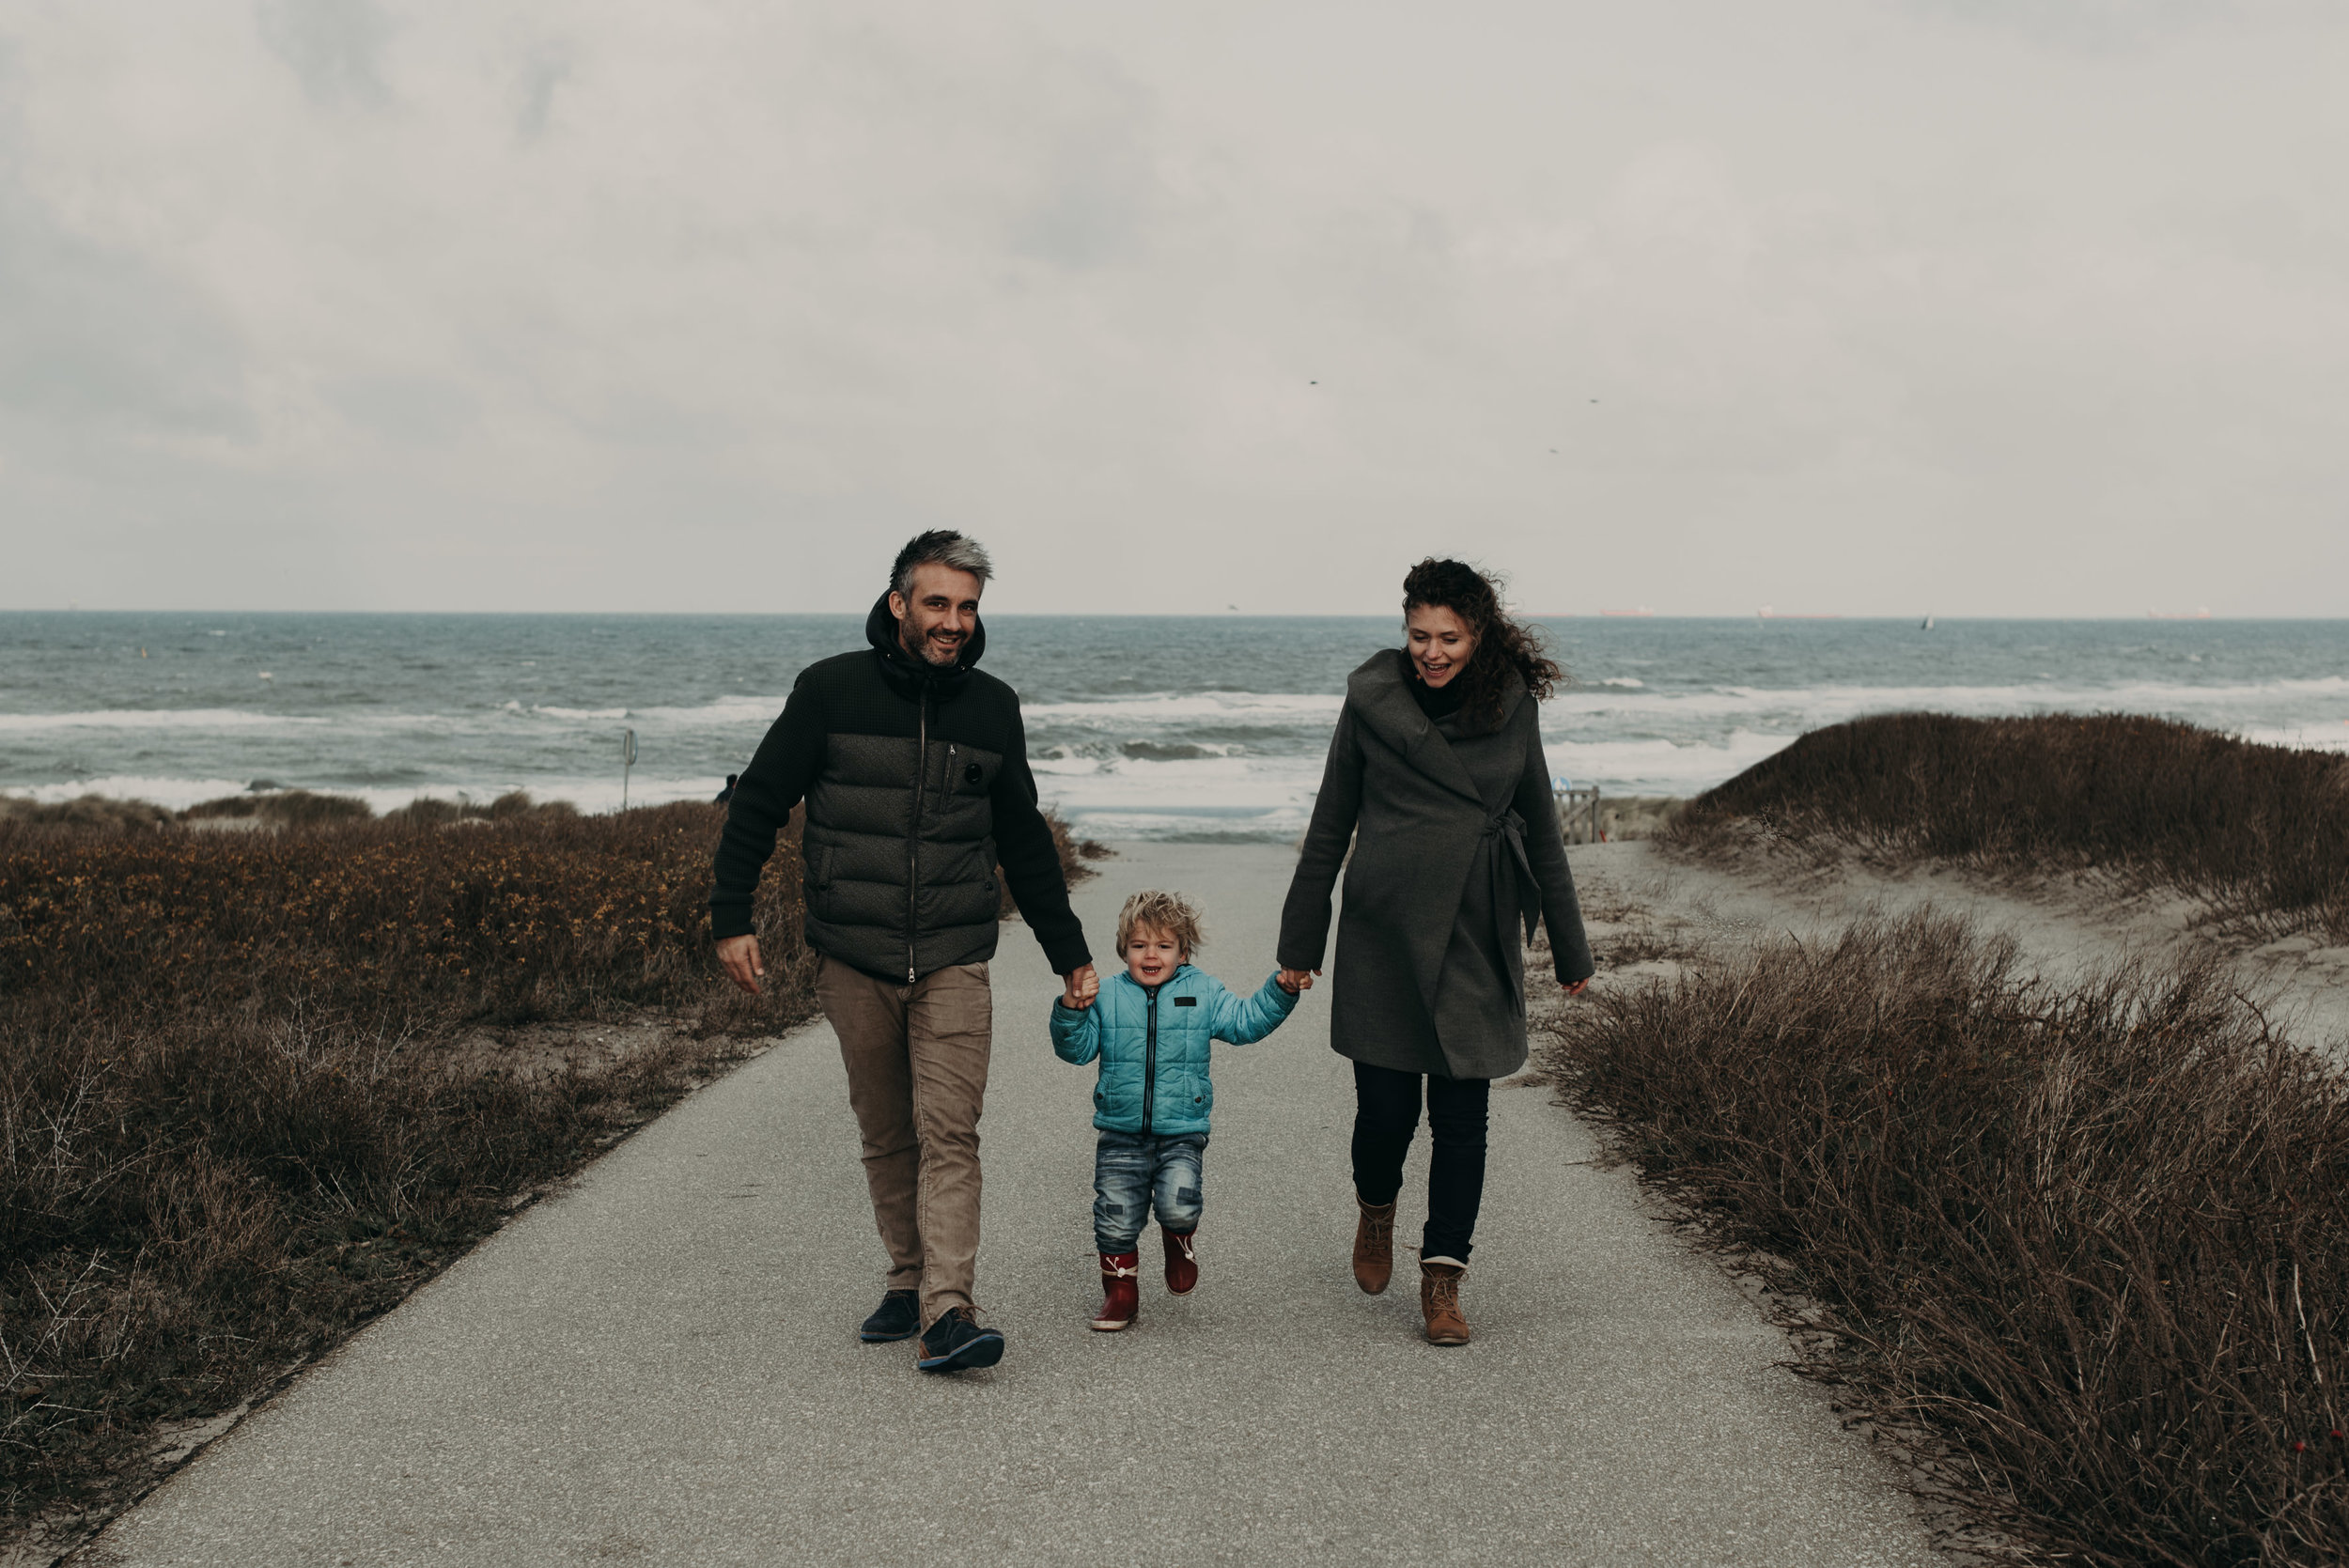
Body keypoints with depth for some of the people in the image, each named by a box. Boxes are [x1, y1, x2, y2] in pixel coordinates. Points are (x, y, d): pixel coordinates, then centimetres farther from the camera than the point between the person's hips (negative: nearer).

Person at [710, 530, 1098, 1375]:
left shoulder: (992, 706, 6)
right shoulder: (832, 690, -2)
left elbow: (1024, 840, 15)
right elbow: (758, 802, 4)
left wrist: (1069, 953, 16)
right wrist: (731, 918, -3)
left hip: (954, 963, 1)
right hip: (853, 962, 0)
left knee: (949, 1135, -9)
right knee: (886, 1138, 9)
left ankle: (946, 1313, -12)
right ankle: (908, 1282, 23)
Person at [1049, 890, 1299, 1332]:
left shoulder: (1202, 994, 5)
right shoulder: (1107, 997, 4)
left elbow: (1246, 1022, 2)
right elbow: (1077, 1049, 1)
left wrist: (1282, 990, -10)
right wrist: (1070, 1010, -17)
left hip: (1181, 1133, -1)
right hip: (1121, 1136, 1)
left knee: (1177, 1206, -21)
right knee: (1115, 1218, 2)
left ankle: (1179, 1239, 14)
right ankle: (1120, 1290, 24)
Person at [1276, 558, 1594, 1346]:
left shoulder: (1511, 703, 3)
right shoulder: (1373, 698, -1)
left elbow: (1540, 829, 12)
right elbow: (1330, 824, 6)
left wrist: (1570, 947, 14)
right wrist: (1300, 940, 7)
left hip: (1480, 937, 1)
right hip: (1386, 930, -1)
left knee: (1462, 1112, 2)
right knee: (1387, 1105, 1)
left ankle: (1443, 1278, 14)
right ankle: (1375, 1209, 33)